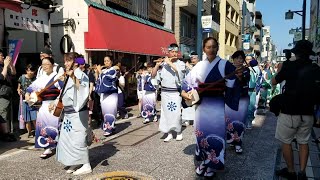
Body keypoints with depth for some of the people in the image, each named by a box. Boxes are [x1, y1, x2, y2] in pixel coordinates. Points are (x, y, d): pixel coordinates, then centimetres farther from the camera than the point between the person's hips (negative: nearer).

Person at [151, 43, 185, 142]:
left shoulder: (181, 63, 1)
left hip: (175, 92, -2)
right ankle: (169, 133, 15)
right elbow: (153, 75, 5)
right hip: (164, 92, 2)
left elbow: (179, 71, -23)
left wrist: (169, 62, -15)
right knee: (166, 113, 4)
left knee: (176, 113, -4)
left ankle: (179, 132, 15)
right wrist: (157, 64, -8)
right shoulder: (163, 63, 6)